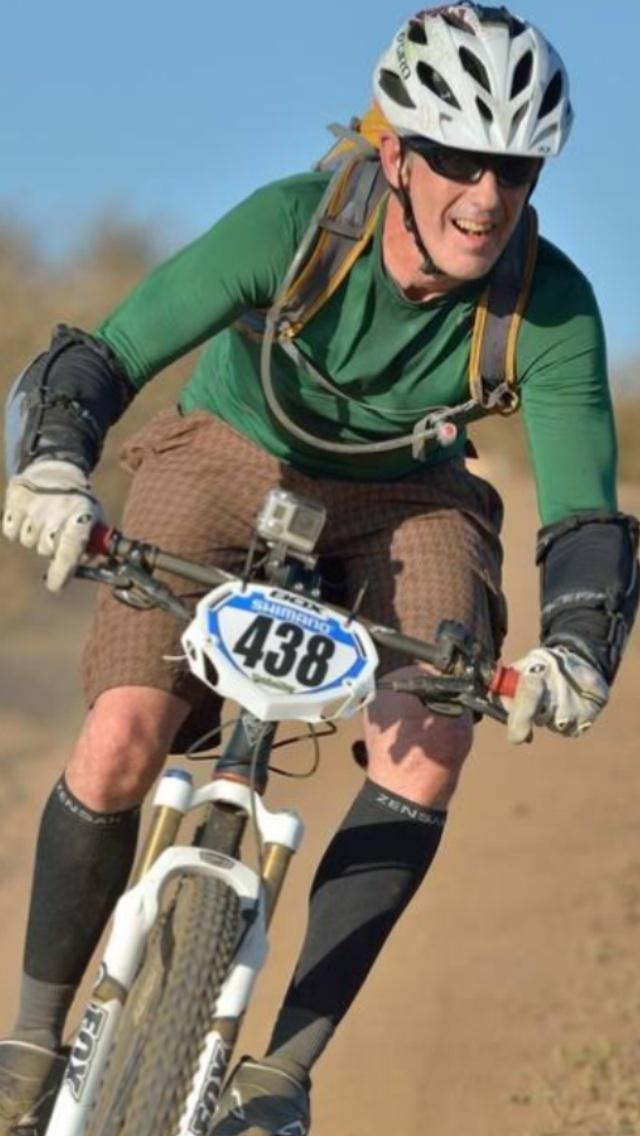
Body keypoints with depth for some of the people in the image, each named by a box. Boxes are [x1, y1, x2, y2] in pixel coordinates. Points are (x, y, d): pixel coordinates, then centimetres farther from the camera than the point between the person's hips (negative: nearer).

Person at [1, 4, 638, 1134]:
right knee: (122, 743, -20)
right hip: (231, 460, -1)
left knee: (428, 752, -25)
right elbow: (93, 361, -34)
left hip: (405, 500, 1)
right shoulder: (293, 227, -32)